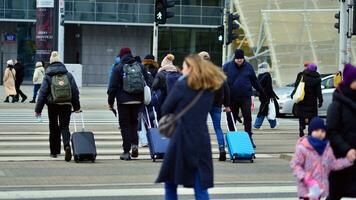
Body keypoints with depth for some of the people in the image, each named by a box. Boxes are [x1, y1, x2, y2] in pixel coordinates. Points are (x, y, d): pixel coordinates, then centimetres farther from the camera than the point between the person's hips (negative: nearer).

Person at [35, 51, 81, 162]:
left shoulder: (48, 77, -3)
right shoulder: (68, 75, 3)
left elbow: (42, 93, -5)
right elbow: (75, 91, 4)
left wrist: (38, 109, -2)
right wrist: (77, 107, 12)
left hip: (53, 105, -1)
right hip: (66, 105, 1)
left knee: (53, 128, 13)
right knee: (64, 126, 4)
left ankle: (54, 151, 19)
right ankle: (67, 145, -23)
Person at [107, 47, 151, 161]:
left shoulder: (119, 68, -3)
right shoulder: (140, 66, 8)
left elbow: (113, 87, -5)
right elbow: (148, 83, 10)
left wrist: (110, 102, 2)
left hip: (124, 100, -3)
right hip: (138, 100, 3)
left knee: (125, 124, 4)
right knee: (134, 122, 19)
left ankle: (127, 151, 1)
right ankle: (134, 144, 0)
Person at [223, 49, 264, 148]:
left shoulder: (248, 67, 5)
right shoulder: (227, 66, 0)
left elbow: (254, 81, 15)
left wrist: (262, 92, 17)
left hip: (246, 96, 0)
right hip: (231, 98, 0)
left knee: (248, 118, -4)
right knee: (231, 119, 6)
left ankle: (249, 138, 2)